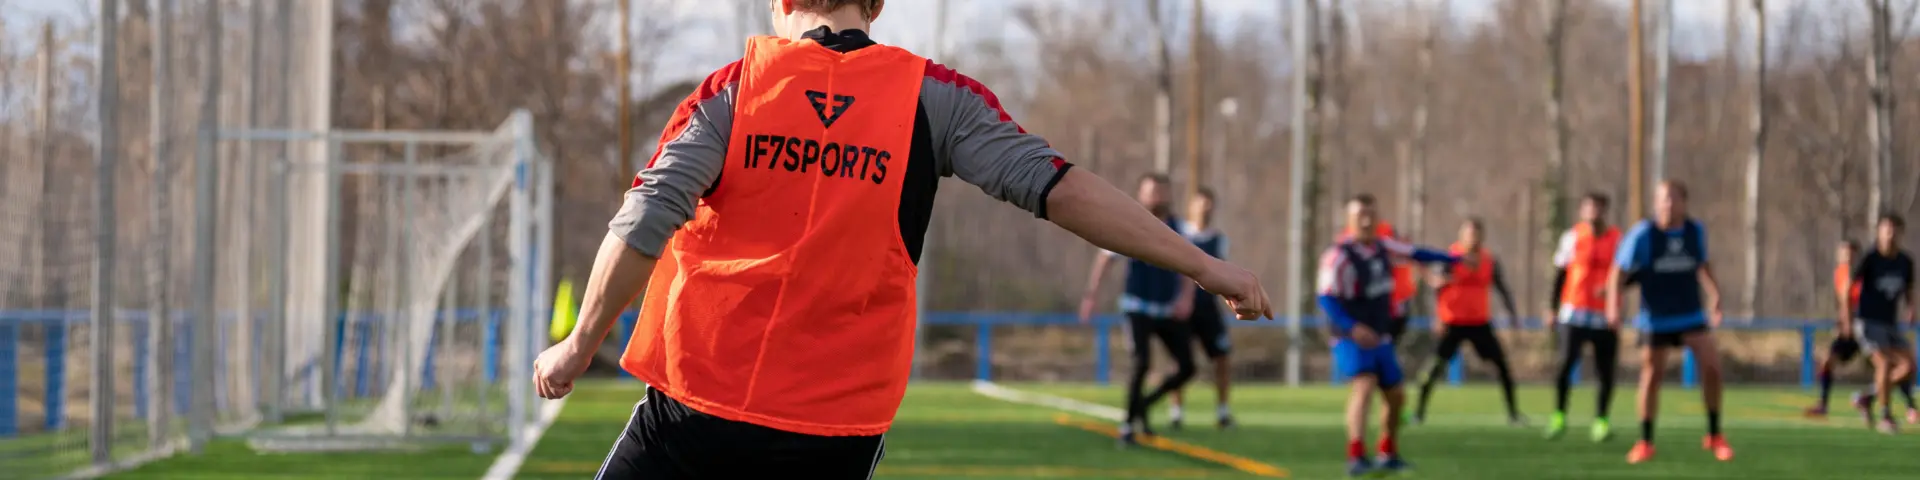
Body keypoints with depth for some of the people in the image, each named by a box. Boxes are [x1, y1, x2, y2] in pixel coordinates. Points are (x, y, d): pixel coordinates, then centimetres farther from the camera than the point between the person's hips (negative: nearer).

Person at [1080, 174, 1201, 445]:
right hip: (1139, 308, -5)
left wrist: (1187, 296, -12)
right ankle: (1128, 426, -6)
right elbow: (1104, 259, -10)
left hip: (1169, 311, 5)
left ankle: (1144, 406, 21)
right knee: (1142, 364, -20)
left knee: (1187, 368, 0)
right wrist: (1090, 296, -19)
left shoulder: (1176, 227, 1)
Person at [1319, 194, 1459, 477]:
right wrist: (1353, 327, -38)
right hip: (1351, 338, -8)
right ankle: (1356, 457, -41)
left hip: (1380, 339, 8)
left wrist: (1454, 260, 31)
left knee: (1396, 397, 16)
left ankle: (1388, 454, 39)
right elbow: (1327, 299, -24)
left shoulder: (1382, 247, 4)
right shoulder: (1338, 257, -18)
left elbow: (1415, 254, 21)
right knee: (1365, 384, -31)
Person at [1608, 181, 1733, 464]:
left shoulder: (1695, 231, -3)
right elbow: (1619, 273, -10)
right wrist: (1613, 306, -23)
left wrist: (1713, 294, 10)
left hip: (1691, 314, 2)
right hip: (1655, 319, -2)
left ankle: (1714, 436, 4)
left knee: (1711, 366, -11)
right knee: (1652, 376, 4)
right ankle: (1645, 443, 20)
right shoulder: (1642, 235, -14)